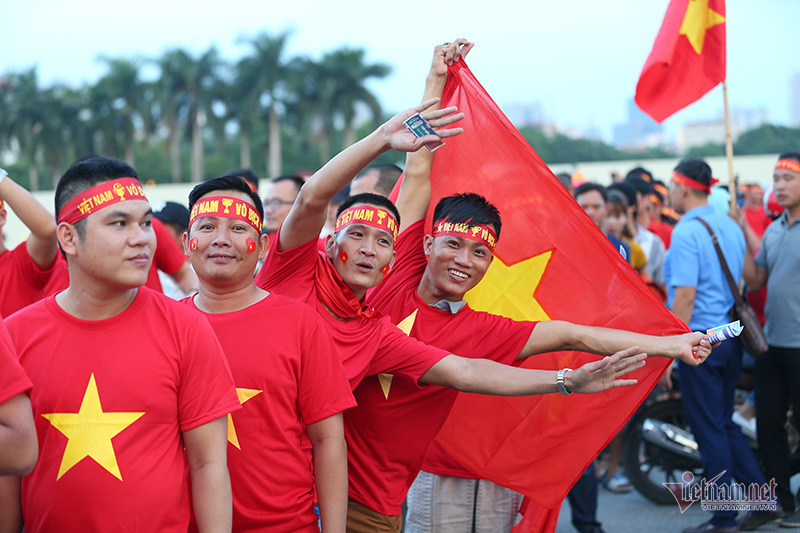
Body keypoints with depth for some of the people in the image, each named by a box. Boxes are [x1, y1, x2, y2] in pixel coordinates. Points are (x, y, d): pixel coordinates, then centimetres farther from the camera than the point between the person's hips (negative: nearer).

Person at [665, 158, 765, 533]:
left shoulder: (686, 233, -16)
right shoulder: (731, 227, 10)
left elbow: (685, 295, -21)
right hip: (731, 335, 8)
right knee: (725, 423, 19)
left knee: (710, 429, 1)